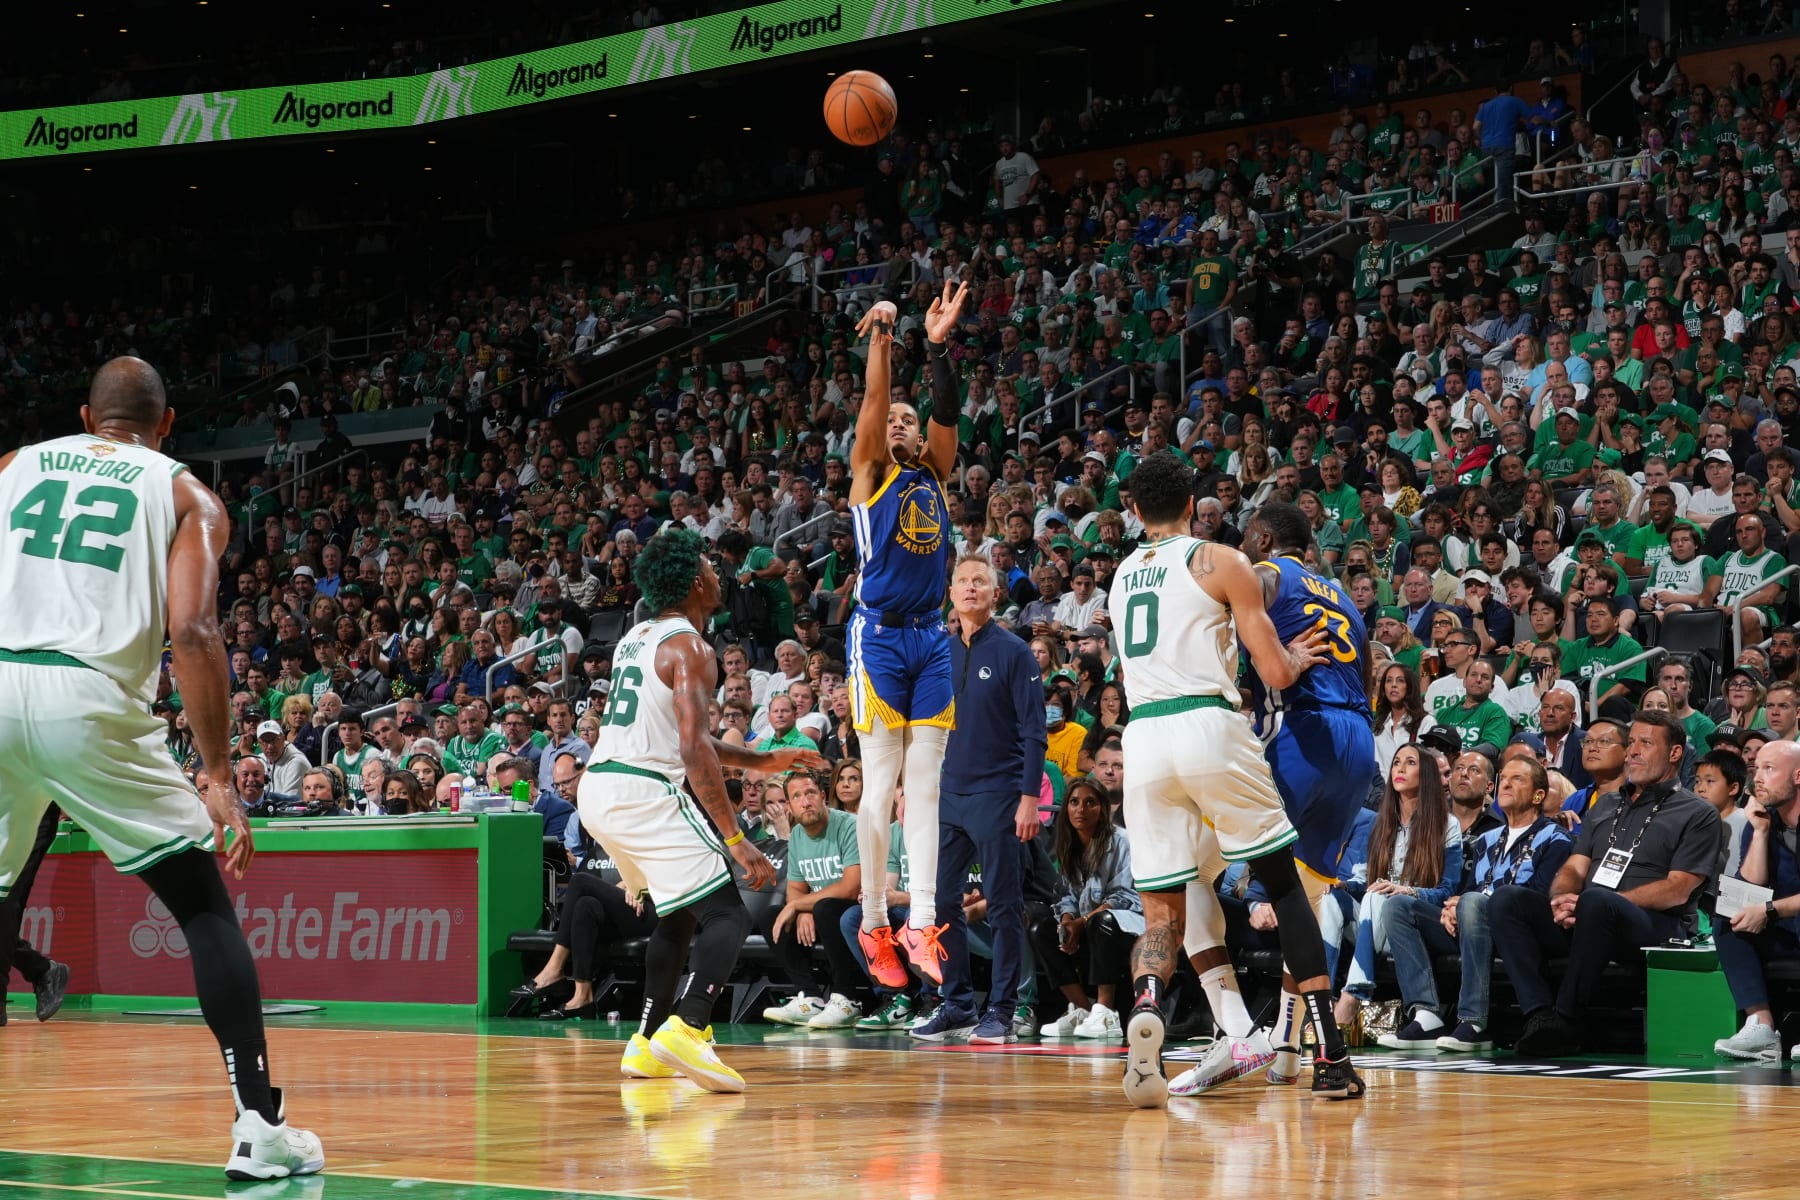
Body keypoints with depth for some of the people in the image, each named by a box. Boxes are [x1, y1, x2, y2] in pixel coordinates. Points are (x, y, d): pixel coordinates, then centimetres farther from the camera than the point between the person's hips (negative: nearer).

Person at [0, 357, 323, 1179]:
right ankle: (260, 1126, 1)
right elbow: (191, 633, -2)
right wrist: (220, 779, -1)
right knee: (205, 908, 9)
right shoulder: (185, 496, 14)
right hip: (88, 701, -2)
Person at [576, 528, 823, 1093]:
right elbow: (693, 749, -19)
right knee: (727, 915, -10)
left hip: (597, 789, 9)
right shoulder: (689, 648, -9)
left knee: (679, 914, 25)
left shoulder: (636, 639, 19)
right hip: (644, 792, -9)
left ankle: (646, 1045, 24)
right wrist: (735, 838, -19)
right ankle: (686, 1030, -30)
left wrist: (761, 761, 29)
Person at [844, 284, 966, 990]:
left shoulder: (936, 476, 16)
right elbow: (873, 400, -7)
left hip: (932, 636, 4)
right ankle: (874, 925, 0)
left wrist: (938, 347, -6)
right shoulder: (870, 473, 6)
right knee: (880, 785, -4)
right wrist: (880, 337, -13)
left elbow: (947, 412, 2)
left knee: (924, 786, -1)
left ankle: (921, 925, -6)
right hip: (880, 634, -4)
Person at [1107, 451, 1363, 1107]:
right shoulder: (1221, 562, 5)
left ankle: (1145, 1006, -25)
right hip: (1209, 727, -4)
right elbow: (1274, 673, 0)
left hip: (1142, 736, 4)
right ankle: (1331, 1057, 5)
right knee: (1284, 885, 10)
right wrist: (1297, 656, 24)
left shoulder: (1121, 576, 22)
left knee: (1162, 911, 9)